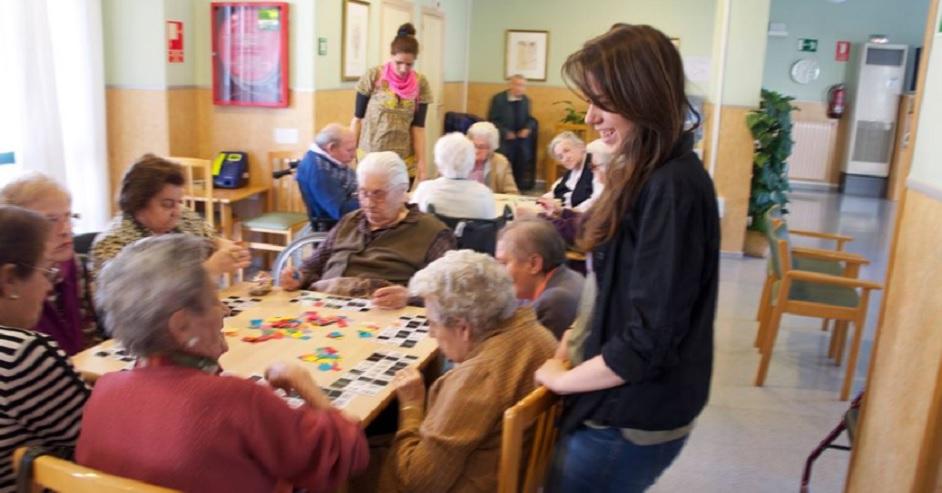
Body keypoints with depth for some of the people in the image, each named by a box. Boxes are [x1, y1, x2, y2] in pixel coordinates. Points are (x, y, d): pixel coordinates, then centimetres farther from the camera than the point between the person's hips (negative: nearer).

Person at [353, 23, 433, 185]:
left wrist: (421, 162, -1)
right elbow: (358, 118, 1)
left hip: (405, 161, 2)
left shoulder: (420, 84, 1)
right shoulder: (373, 76, -5)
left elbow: (418, 126, 3)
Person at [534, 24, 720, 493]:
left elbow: (649, 340, -25)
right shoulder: (650, 175, 6)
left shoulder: (672, 188, -25)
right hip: (626, 405, 9)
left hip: (632, 421, -9)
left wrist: (561, 379, -13)